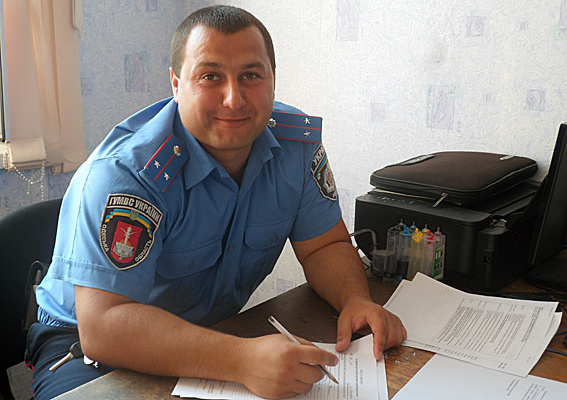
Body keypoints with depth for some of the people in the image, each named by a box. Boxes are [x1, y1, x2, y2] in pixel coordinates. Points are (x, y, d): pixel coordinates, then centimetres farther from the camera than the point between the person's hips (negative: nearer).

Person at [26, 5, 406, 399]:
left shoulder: (299, 142, -10)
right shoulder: (125, 171, -28)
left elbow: (325, 245, 0)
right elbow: (101, 325, -34)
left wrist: (356, 300, -23)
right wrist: (242, 358, -47)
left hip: (216, 328, 4)